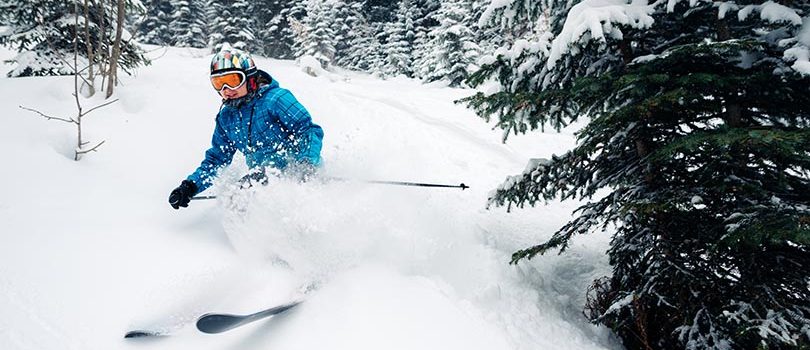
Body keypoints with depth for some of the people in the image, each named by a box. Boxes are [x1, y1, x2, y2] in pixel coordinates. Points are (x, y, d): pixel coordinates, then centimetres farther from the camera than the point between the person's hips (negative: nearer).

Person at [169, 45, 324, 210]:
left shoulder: (275, 99, -10)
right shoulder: (225, 117, 11)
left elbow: (310, 131, -13)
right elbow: (216, 159, 20)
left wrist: (306, 166, -30)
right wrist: (191, 186, 7)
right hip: (265, 180, 7)